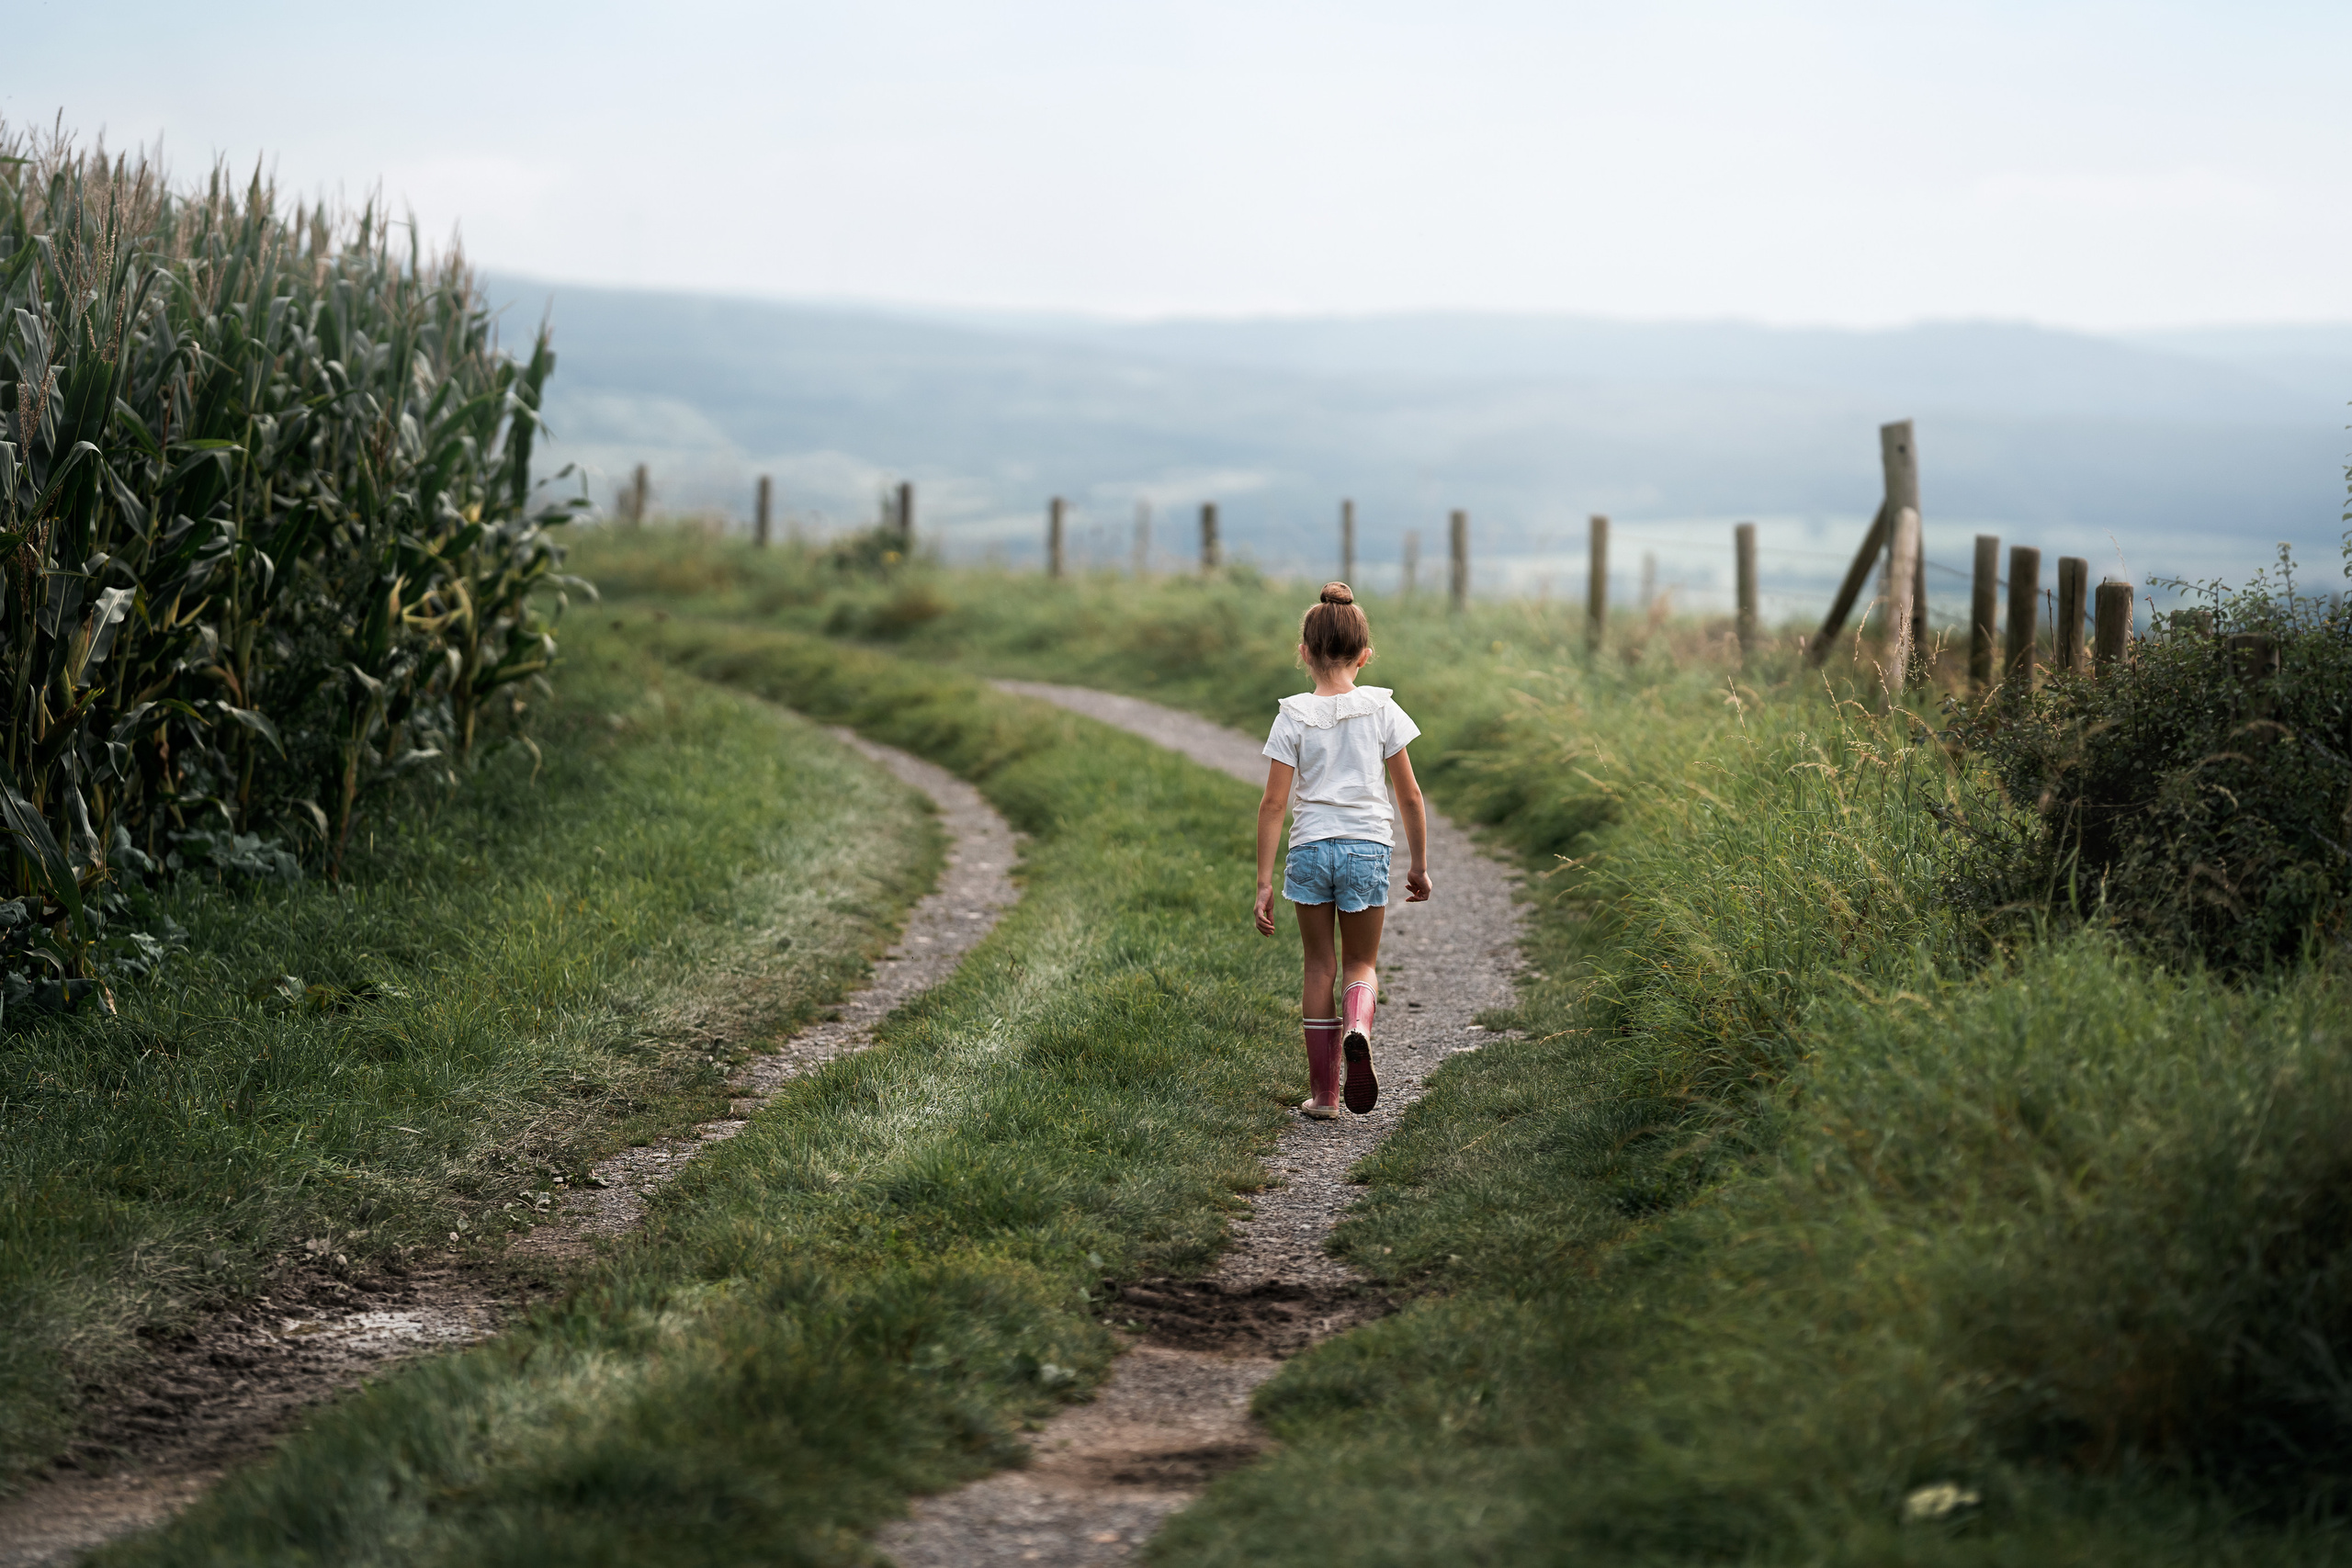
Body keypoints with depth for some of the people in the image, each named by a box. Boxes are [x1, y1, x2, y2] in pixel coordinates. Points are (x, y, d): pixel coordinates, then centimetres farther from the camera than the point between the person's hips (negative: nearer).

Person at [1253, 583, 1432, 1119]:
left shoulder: (1294, 716, -3)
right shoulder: (1381, 709, 0)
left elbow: (1273, 803, -6)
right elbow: (1409, 796, 2)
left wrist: (1264, 882, -2)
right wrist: (1420, 866, 13)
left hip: (1310, 849, 0)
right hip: (1369, 848, 0)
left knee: (1320, 967, 12)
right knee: (1362, 963, 15)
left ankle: (1322, 1092, 14)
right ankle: (1357, 1030, -19)